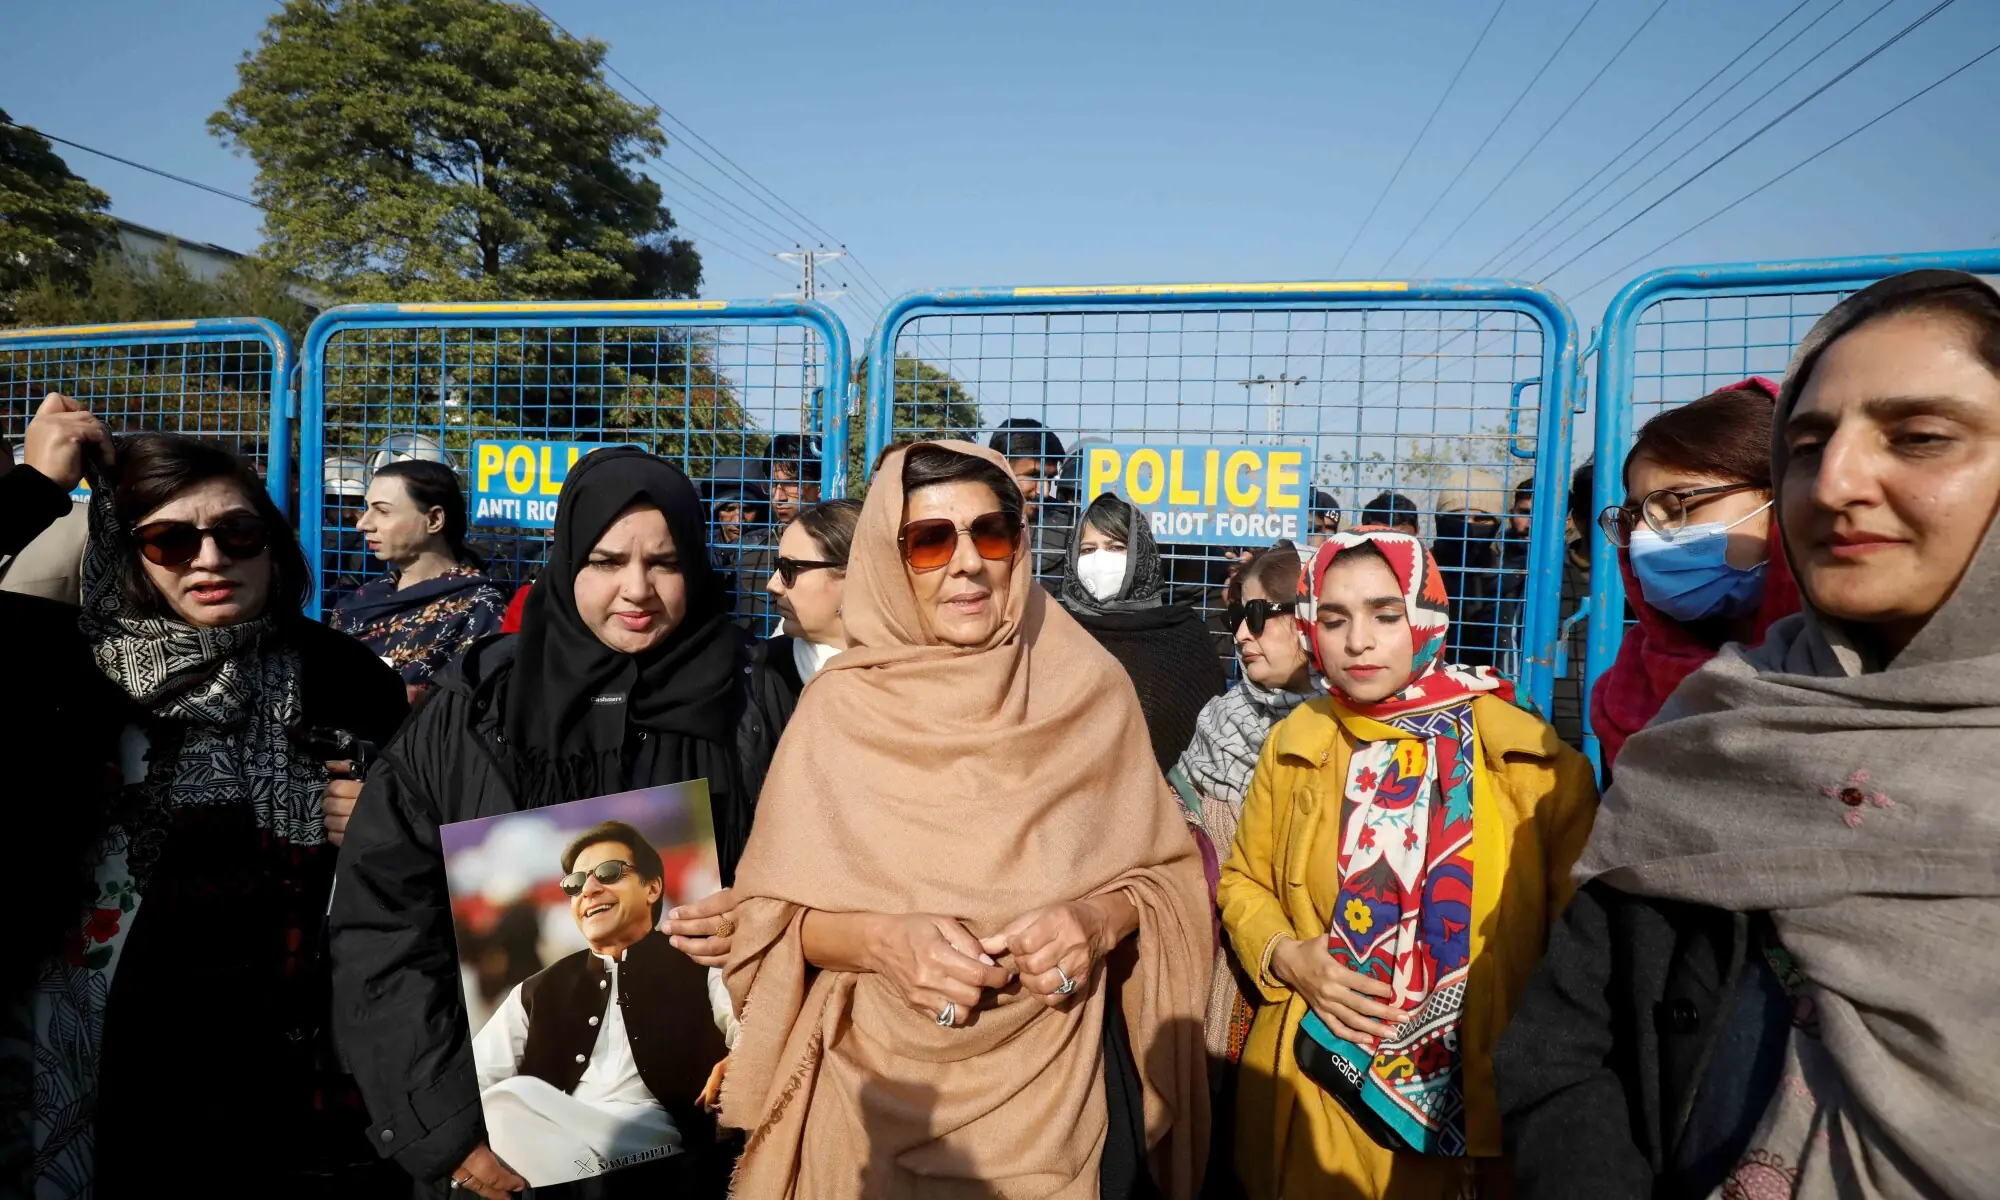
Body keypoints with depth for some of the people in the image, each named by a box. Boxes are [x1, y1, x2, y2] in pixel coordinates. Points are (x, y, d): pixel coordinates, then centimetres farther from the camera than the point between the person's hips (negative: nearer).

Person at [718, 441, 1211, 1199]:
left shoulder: (1090, 688, -6)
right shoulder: (839, 706, -8)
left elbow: (1168, 874, 0)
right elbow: (768, 915, -4)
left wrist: (1101, 918, -20)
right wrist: (879, 938, -22)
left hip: (1067, 1078, 1)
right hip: (885, 1089, 0)